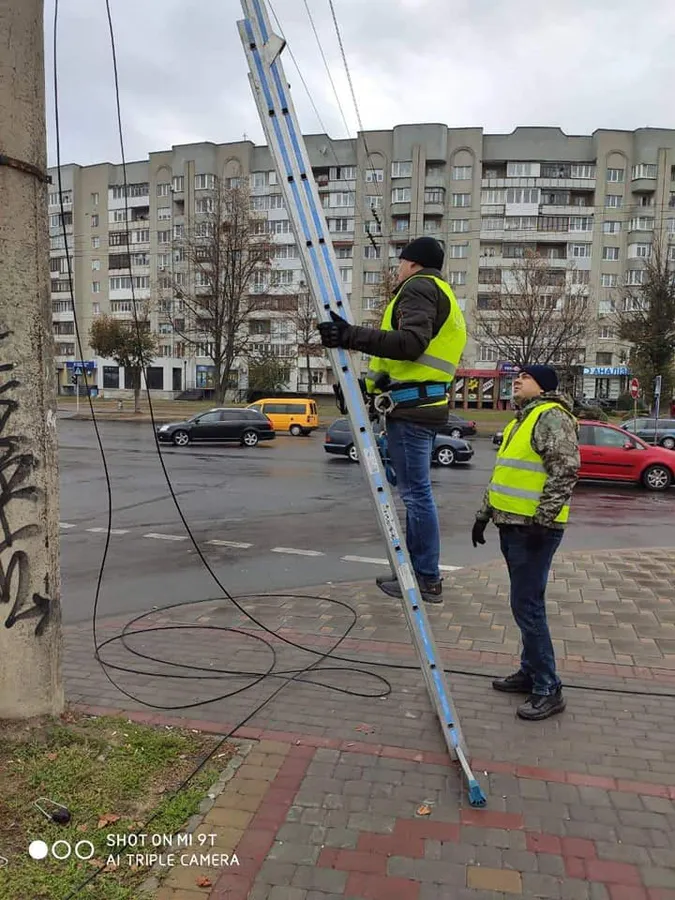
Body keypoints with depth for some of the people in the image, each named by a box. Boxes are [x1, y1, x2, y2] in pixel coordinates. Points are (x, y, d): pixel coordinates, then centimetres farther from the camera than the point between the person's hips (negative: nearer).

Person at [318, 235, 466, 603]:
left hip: (411, 406, -11)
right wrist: (372, 382, 21)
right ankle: (417, 569, 22)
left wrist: (351, 336, -28)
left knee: (416, 493, -7)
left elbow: (411, 343, -22)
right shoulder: (442, 295, 28)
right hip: (424, 404, 11)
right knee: (415, 492, 14)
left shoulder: (419, 287, -4)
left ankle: (427, 579, 0)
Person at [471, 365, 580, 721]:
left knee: (527, 606, -7)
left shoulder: (552, 416, -12)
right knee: (525, 604, 16)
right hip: (511, 526, 10)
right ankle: (529, 672, 28)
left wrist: (543, 519, -24)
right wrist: (484, 513, 23)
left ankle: (548, 689, 4)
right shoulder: (521, 420, 19)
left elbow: (565, 470, -22)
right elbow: (502, 474, 24)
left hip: (534, 529, -10)